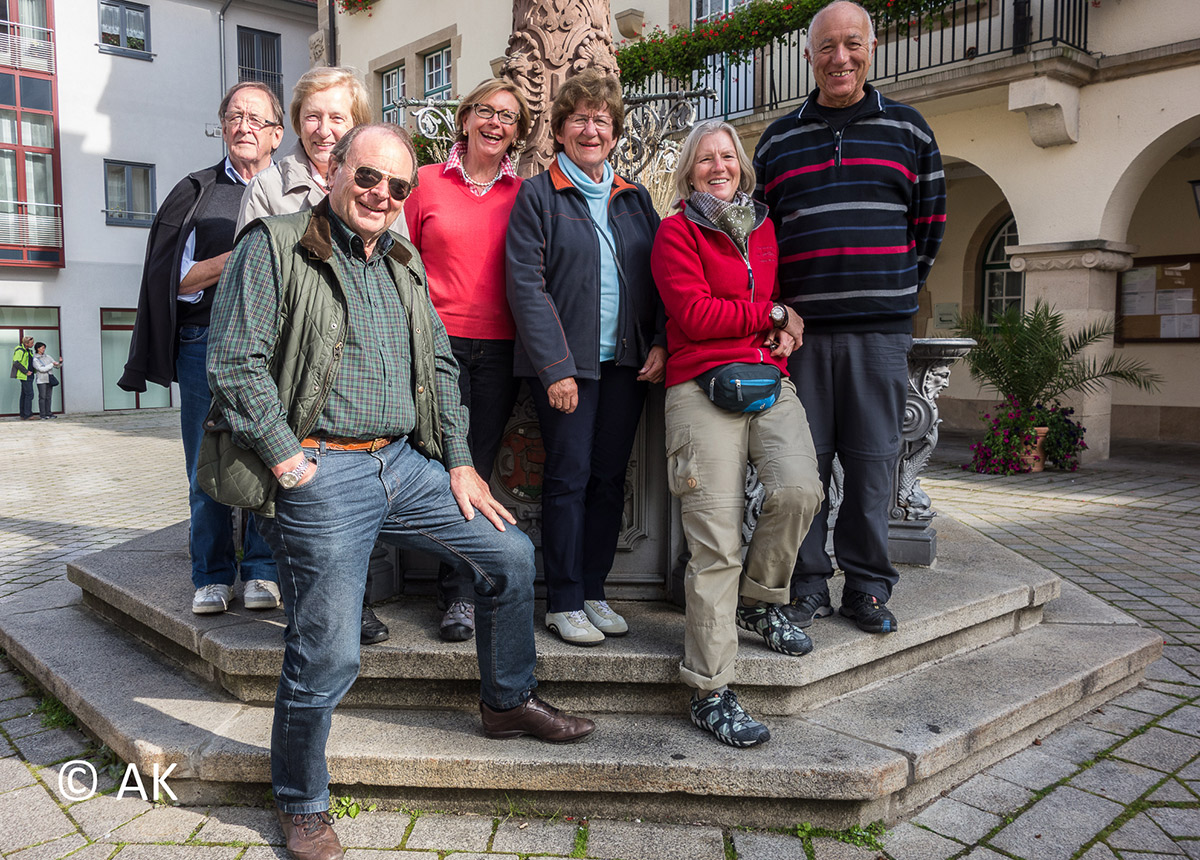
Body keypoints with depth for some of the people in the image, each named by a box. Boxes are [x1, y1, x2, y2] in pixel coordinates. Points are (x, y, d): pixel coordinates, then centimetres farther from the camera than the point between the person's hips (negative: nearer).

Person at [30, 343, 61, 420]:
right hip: (41, 381, -5)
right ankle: (42, 415, -2)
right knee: (42, 397, -4)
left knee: (48, 397, 7)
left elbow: (57, 365, 13)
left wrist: (60, 362, -8)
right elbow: (42, 369, -17)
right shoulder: (35, 360, -6)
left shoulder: (47, 357, 11)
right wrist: (52, 364, -17)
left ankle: (48, 413, 12)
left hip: (49, 380, 5)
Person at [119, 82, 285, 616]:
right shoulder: (196, 192, 12)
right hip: (205, 344, 1)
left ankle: (261, 571, 10)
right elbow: (178, 280, 4)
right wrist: (239, 257, -8)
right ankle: (212, 576, 13)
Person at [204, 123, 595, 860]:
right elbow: (236, 363, -10)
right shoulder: (274, 247, -4)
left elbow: (440, 363, 17)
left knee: (511, 554, 7)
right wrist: (286, 461, -13)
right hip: (321, 476, -7)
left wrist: (460, 464, 11)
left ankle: (508, 702, 30)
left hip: (406, 462, 7)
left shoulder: (403, 261, 16)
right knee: (327, 656, -4)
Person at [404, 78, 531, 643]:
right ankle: (461, 594, 10)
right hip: (438, 342, -1)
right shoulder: (427, 182, 7)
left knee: (477, 470, 3)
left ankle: (460, 590, 14)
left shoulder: (522, 194, 11)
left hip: (498, 348, 2)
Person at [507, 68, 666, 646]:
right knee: (569, 476, -3)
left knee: (610, 477, 7)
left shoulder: (634, 199, 16)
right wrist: (556, 367, -14)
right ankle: (563, 603, 8)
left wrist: (660, 343, -1)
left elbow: (660, 277, 14)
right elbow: (526, 286, -7)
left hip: (627, 361, 5)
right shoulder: (537, 195, 1)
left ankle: (593, 592, 19)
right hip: (564, 360, -4)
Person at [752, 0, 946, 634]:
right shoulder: (778, 140, 13)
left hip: (880, 330, 0)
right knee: (802, 460, 1)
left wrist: (894, 293, 10)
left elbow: (929, 224, 14)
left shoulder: (908, 130, 12)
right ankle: (805, 587, 13)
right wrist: (779, 308, 4)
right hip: (799, 329, 1)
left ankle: (867, 586, 16)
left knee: (872, 459, 3)